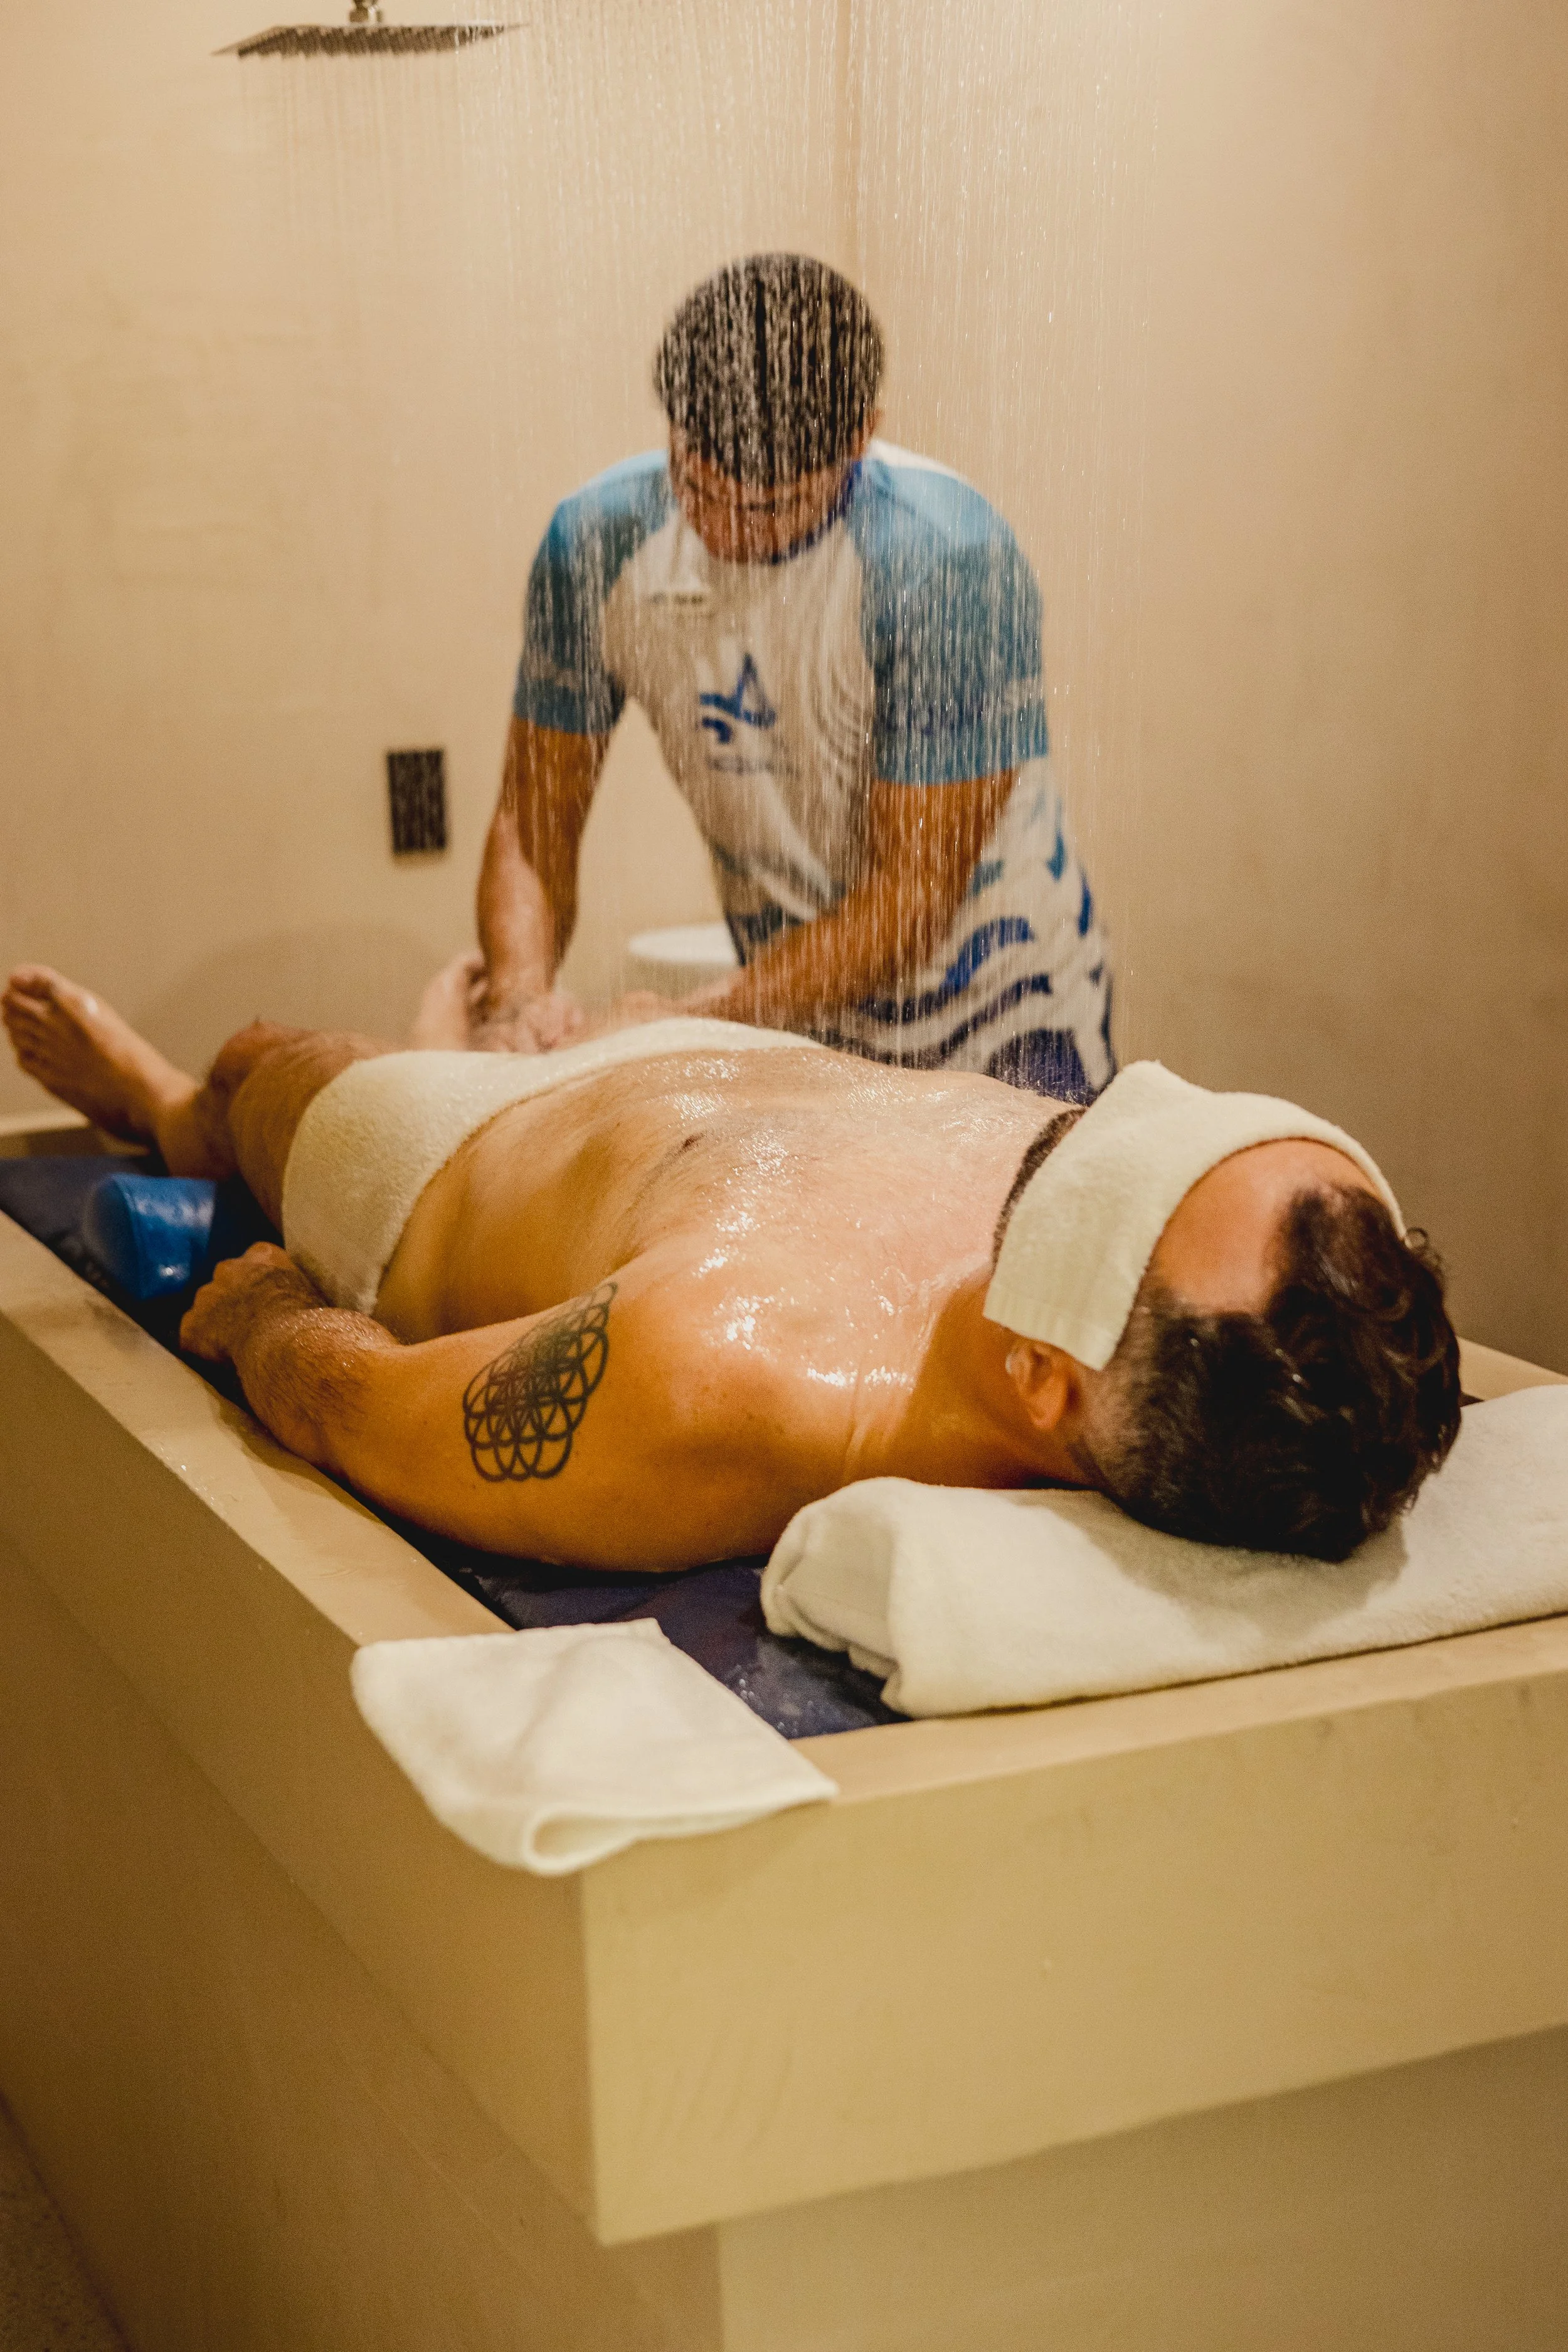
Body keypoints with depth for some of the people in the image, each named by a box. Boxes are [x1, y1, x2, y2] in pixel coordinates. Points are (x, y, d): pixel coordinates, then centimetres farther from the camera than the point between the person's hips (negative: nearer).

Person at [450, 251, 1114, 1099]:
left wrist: (689, 1026, -27)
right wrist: (518, 997, -23)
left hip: (1003, 1036, -4)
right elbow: (532, 820, -4)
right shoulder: (596, 540, -12)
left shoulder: (949, 561, -26)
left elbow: (915, 893, -23)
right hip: (787, 1024, 4)